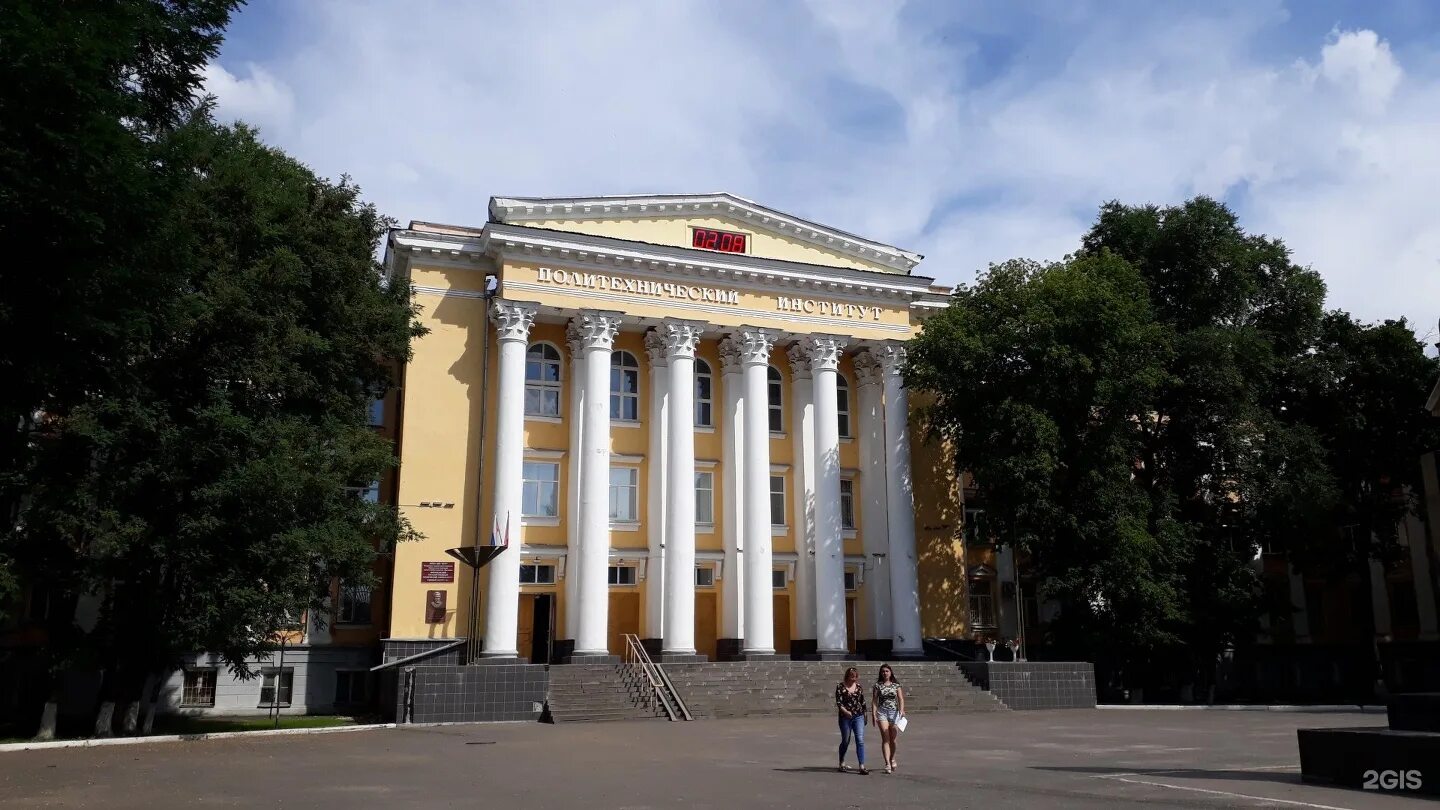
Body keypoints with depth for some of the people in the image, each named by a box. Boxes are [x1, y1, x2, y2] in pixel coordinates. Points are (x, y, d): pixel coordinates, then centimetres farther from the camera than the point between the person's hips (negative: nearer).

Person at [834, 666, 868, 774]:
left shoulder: (859, 687, 6)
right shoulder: (840, 686, -4)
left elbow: (863, 702, 14)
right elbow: (838, 702, -12)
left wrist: (865, 716, 18)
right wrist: (845, 711, -29)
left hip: (858, 717, 2)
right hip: (845, 717, -2)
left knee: (860, 740, -8)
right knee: (845, 741, 8)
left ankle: (862, 766, -10)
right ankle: (842, 763, 30)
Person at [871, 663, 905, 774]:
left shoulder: (896, 685, 5)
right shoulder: (878, 685, 3)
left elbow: (901, 699, 0)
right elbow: (874, 701, 3)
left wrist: (901, 710, -17)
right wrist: (874, 715, -4)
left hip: (894, 712, 1)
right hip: (882, 712, -1)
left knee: (893, 739, 8)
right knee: (885, 739, -10)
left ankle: (892, 759, 32)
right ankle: (887, 764, -13)